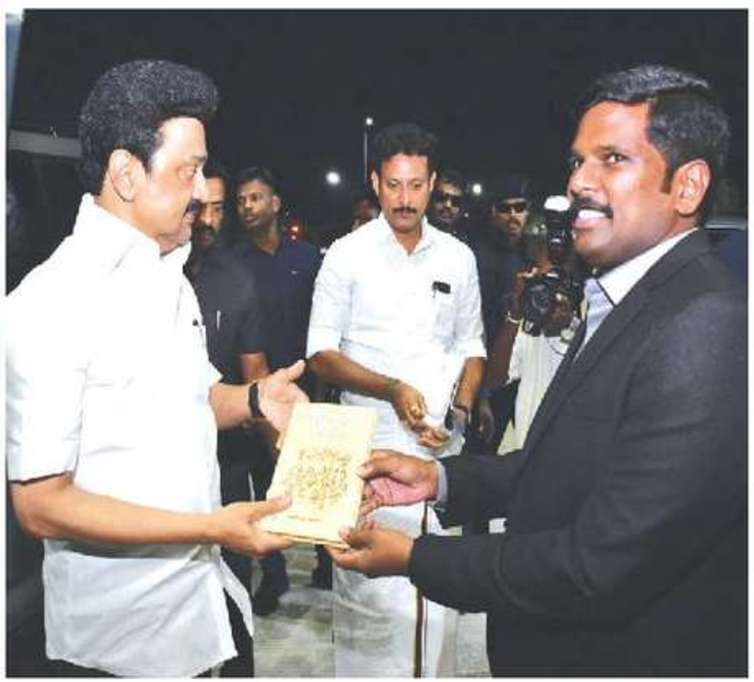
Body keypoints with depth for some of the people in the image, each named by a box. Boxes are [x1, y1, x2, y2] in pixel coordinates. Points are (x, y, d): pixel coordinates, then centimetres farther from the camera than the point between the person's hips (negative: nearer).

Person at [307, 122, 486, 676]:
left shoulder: (459, 257, 9)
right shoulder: (348, 255, -1)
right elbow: (321, 354, -3)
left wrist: (461, 409, -2)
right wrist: (392, 389, -16)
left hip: (443, 445, 3)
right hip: (373, 444, -2)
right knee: (369, 584, -2)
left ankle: (433, 671, 24)